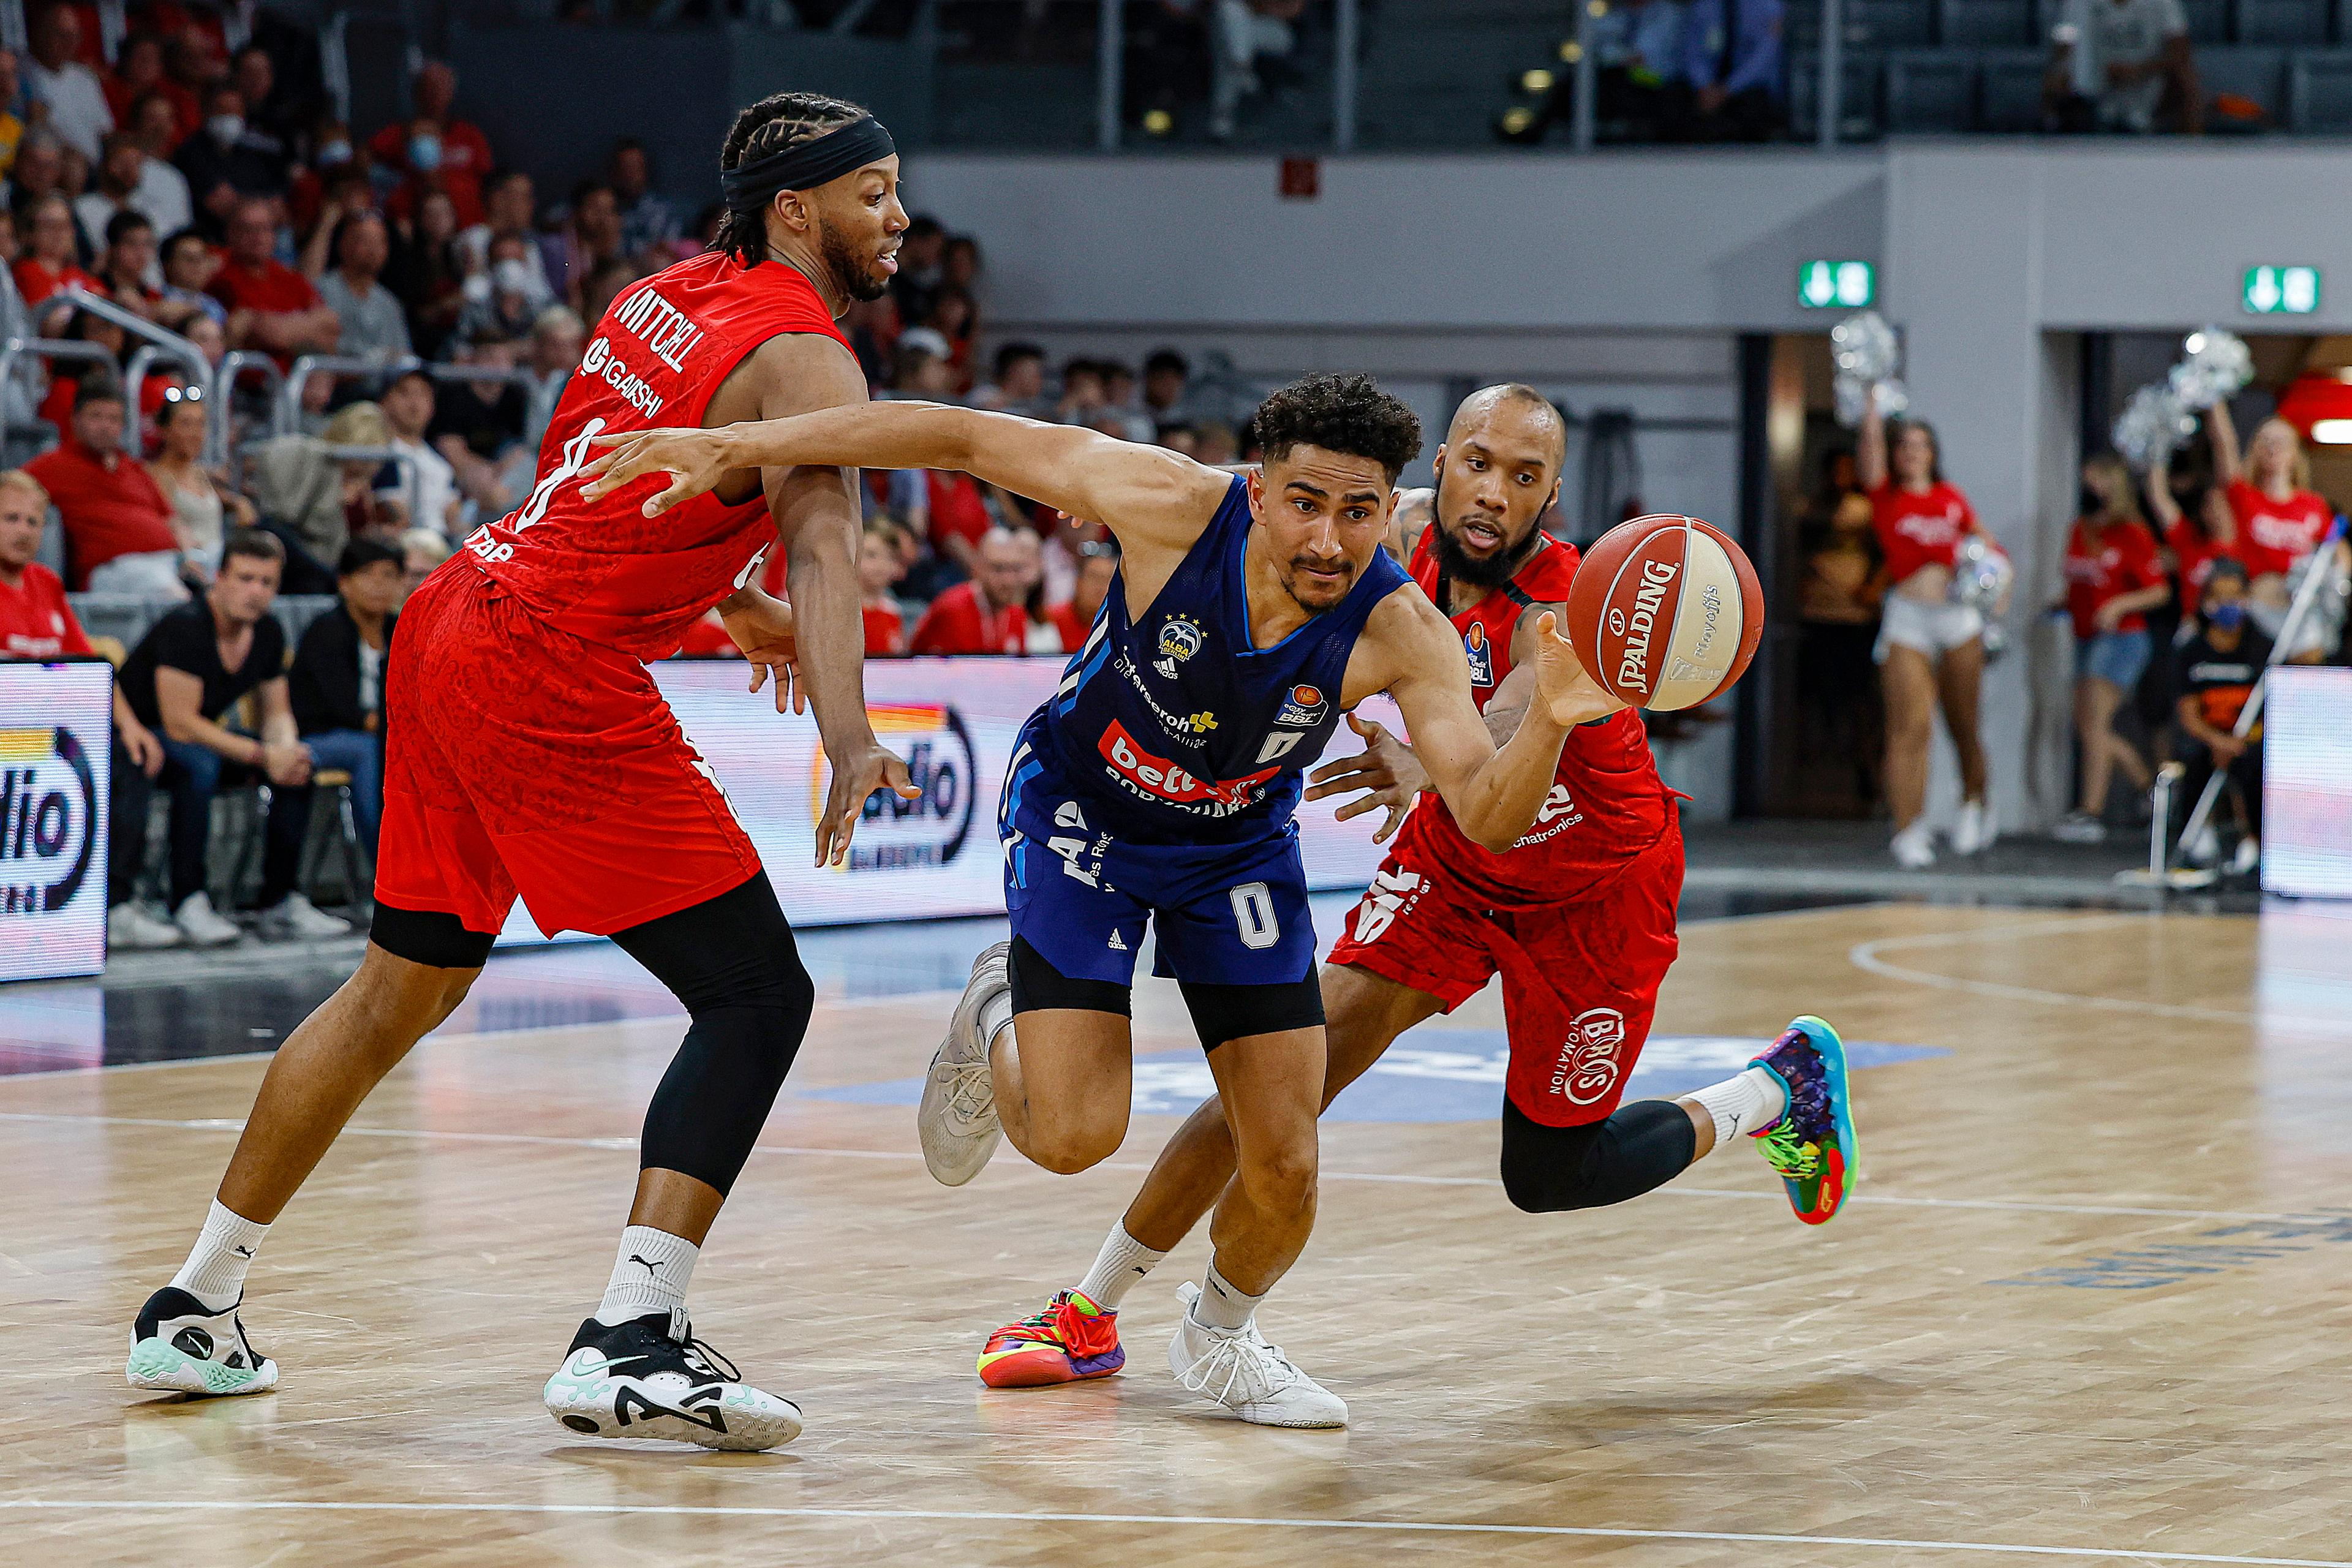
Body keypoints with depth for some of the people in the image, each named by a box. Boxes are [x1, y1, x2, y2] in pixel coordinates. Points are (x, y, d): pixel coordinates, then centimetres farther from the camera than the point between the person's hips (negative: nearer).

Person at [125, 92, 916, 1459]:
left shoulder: (667, 296, 17)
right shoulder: (807, 359, -9)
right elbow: (823, 545, -27)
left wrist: (729, 601, 42)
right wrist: (848, 738, -41)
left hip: (449, 625, 9)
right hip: (554, 678, -9)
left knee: (405, 990, 21)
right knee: (759, 997, -6)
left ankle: (196, 1309, 29)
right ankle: (632, 1344, -18)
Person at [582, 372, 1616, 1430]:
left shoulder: (1400, 633, -28)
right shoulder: (1174, 506, -33)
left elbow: (1486, 819, -32)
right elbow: (960, 438, -26)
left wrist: (1549, 723, -54)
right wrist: (740, 447, -28)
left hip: (1237, 844, 2)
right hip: (1082, 811, -2)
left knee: (1285, 1164, -2)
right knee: (1073, 1135, -15)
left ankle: (1219, 1334, 32)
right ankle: (1000, 1020, 22)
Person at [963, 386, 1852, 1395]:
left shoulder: (1564, 618, -36)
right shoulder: (1410, 532, -17)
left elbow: (1499, 734, -57)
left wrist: (1420, 768, -78)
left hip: (1594, 890, -5)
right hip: (1454, 859, 5)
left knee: (1547, 1177, 6)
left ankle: (1783, 1087, 31)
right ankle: (1088, 1316, -5)